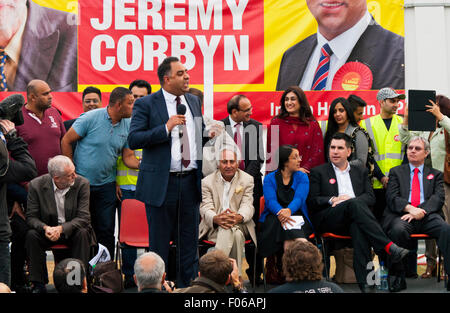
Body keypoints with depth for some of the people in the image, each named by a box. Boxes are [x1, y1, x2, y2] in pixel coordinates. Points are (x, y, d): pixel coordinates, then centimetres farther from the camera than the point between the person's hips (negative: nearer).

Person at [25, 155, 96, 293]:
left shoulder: (82, 183, -13)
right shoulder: (36, 185, -12)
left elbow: (83, 218, -15)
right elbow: (31, 217, -8)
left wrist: (61, 228, -32)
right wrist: (45, 228, -31)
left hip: (72, 230, 0)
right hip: (47, 230, 1)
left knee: (83, 233, -31)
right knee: (31, 235, -27)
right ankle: (39, 284, -19)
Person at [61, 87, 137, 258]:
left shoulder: (127, 125, 2)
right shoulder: (90, 118, -13)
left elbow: (128, 157, 5)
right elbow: (66, 141, -7)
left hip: (106, 184, 4)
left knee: (106, 230, 4)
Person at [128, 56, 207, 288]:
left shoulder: (194, 102, 13)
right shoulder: (146, 104, -6)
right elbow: (133, 139, -16)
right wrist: (166, 127, -21)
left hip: (190, 181, 5)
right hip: (162, 183, -5)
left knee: (189, 241, 10)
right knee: (159, 244, 3)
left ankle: (187, 287, 19)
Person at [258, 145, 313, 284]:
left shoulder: (302, 177, 11)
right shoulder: (270, 178, 9)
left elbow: (299, 198, -7)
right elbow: (270, 200, -8)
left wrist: (288, 210, -30)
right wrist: (280, 212, -31)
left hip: (296, 215, 0)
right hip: (273, 219, 0)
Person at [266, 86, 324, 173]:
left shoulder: (312, 124, 9)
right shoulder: (276, 123, 6)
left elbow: (318, 151, 6)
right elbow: (271, 151, 1)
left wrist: (305, 168, -8)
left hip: (306, 173, 1)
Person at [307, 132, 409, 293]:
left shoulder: (360, 172, 26)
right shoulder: (318, 172, 18)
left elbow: (370, 197, 13)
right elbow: (311, 201, 7)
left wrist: (351, 199, -8)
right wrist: (332, 200, -11)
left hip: (353, 218, 2)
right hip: (327, 220, -2)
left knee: (359, 227, -38)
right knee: (355, 204, -35)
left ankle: (364, 280, -49)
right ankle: (388, 247, -44)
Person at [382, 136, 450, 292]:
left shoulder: (435, 174, 24)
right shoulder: (396, 172, 22)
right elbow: (392, 197, 6)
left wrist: (420, 211, -13)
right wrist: (409, 208, -15)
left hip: (427, 215, 1)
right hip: (402, 215, -1)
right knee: (398, 230, -37)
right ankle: (397, 275, -25)